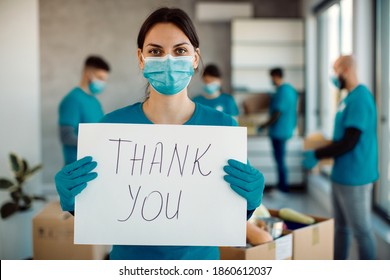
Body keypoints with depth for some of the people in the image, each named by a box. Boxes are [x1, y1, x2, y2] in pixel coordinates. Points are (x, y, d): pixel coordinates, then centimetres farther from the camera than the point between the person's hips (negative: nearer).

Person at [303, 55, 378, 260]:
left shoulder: (360, 98, -19)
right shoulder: (349, 97, 10)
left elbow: (349, 142, -23)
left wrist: (317, 155, -16)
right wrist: (322, 150, 12)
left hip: (354, 176, -10)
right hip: (341, 174, 10)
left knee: (361, 230, 3)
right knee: (341, 226, 19)